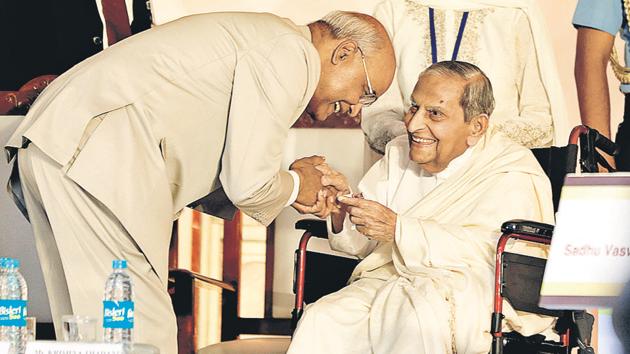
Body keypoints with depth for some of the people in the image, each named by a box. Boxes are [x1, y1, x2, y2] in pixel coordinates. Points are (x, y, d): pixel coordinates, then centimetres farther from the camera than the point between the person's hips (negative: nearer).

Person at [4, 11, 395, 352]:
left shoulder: (263, 36, 25)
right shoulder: (294, 57, -6)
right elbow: (248, 184, -9)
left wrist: (290, 192, 21)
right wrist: (294, 186, 11)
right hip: (94, 158, -11)